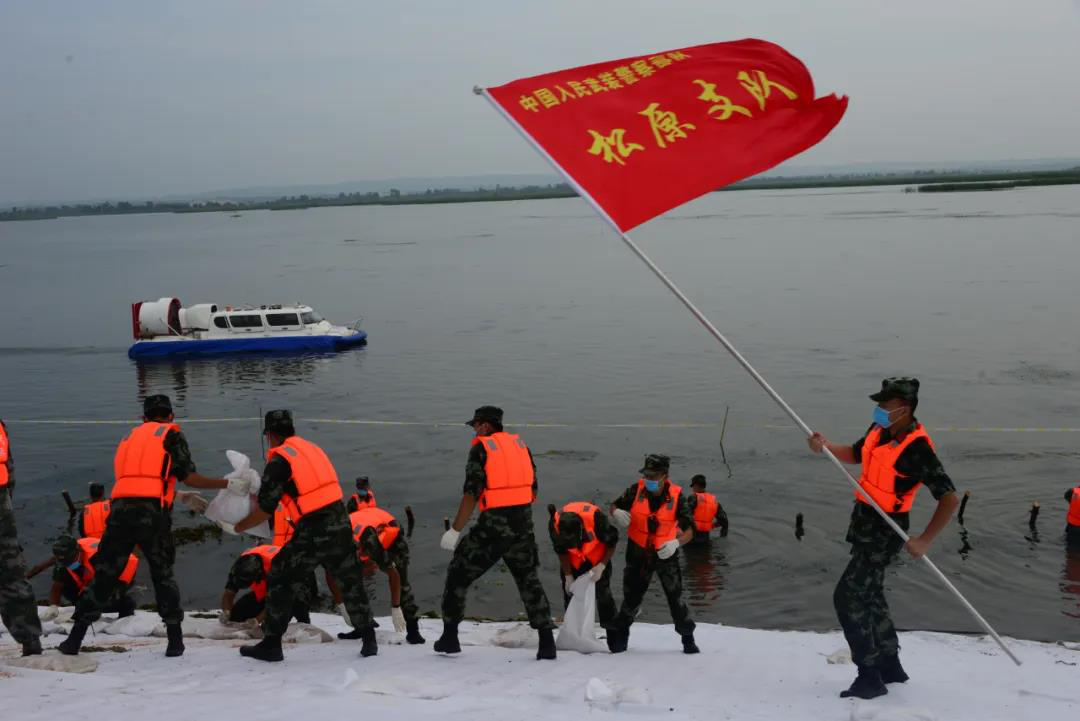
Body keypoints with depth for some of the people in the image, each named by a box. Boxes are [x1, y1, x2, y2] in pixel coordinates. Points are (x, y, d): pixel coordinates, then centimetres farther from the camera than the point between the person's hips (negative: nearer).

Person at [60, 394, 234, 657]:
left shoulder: (130, 436, 27)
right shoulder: (171, 435, 11)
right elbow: (189, 477, 1)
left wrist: (179, 495, 37)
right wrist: (228, 484, 9)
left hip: (120, 507, 4)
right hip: (152, 511, -3)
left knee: (104, 574, 10)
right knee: (163, 574, 10)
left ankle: (75, 638, 10)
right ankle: (175, 640, 10)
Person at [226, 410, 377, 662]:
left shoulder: (279, 459, -5)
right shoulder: (313, 449, 17)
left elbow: (265, 510, -7)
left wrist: (236, 528, 8)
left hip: (312, 532, -6)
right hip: (341, 524, 6)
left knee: (280, 582, 9)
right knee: (352, 583, 20)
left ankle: (271, 645, 13)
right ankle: (369, 640, 23)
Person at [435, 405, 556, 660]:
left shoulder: (481, 448, -5)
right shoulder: (520, 445, 12)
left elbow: (471, 494, -13)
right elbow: (533, 489, 14)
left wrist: (454, 531, -10)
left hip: (493, 524, -5)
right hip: (523, 524, 5)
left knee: (458, 574, 11)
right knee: (528, 580, 17)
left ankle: (449, 637, 13)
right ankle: (547, 642, 10)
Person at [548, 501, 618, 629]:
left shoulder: (595, 517, -42)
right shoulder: (554, 524, -34)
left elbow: (612, 542, -21)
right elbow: (561, 552, -12)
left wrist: (601, 567, -24)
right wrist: (568, 576, -11)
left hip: (598, 557, -2)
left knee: (603, 594, -1)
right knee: (570, 595, 3)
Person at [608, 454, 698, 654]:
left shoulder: (676, 496, -16)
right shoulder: (636, 490, -13)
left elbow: (689, 529, -14)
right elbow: (615, 506, 2)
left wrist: (677, 542, -33)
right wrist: (617, 513, -22)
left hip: (666, 553, -1)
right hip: (638, 552, 1)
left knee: (675, 597, -2)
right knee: (632, 598, 6)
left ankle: (688, 638, 19)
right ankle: (619, 634, 31)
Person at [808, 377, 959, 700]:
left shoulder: (916, 448, -25)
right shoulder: (880, 430, 0)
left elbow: (950, 498, -26)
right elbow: (856, 454, 20)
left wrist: (925, 540, -28)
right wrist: (825, 446, 1)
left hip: (884, 531, -9)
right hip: (864, 520, 9)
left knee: (848, 598, -9)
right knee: (869, 594, 20)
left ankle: (870, 677, 0)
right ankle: (890, 665, 35)